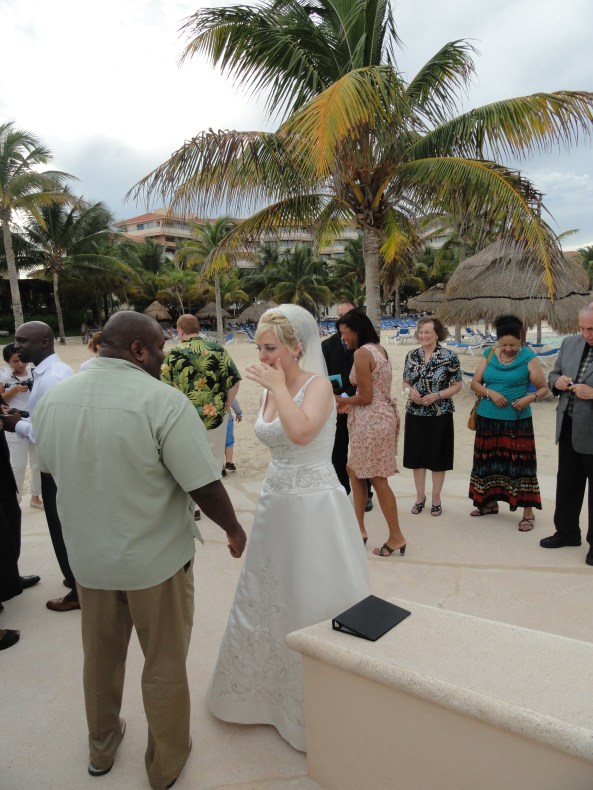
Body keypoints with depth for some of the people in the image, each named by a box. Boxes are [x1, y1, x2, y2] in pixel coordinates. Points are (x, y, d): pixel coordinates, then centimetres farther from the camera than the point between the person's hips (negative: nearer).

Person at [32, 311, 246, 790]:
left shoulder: (53, 400, -6)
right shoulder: (163, 401, -24)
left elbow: (51, 468, 10)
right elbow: (205, 486, -22)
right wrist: (234, 530, -3)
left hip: (89, 556, 5)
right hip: (157, 557, -5)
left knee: (101, 658, 26)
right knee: (165, 664, 16)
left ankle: (102, 749, 48)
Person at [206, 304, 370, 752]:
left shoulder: (317, 385, -16)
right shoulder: (272, 388, 6)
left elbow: (300, 432, -35)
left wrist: (279, 387, -25)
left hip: (314, 506, -8)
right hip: (276, 503, 8)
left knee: (314, 601, 6)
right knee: (267, 595, 20)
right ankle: (265, 686, 44)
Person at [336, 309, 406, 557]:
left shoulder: (361, 353, -16)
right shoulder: (380, 349, 12)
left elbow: (366, 397, -18)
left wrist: (344, 401, -1)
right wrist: (351, 404, 13)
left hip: (372, 420, -10)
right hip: (383, 414, 10)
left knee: (377, 479, 1)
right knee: (355, 471, 17)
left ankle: (396, 538, 13)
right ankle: (359, 529, 25)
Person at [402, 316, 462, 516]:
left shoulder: (449, 356, -8)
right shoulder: (411, 356, 3)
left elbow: (457, 385, -4)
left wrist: (437, 396, -18)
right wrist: (411, 391, -11)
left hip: (440, 415, -3)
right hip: (415, 414, 3)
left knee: (438, 457, 7)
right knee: (417, 456, 10)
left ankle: (436, 498, 23)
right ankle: (420, 496, 26)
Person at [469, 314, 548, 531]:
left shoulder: (529, 359, -6)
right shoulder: (489, 355, 4)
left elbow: (544, 388, -2)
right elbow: (474, 383, 6)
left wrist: (530, 398, -22)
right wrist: (491, 393, -12)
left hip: (517, 421, -4)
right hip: (488, 419, 4)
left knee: (520, 463, -3)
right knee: (489, 461, 12)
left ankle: (528, 513, 6)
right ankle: (490, 503, 30)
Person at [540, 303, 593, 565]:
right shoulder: (570, 343, 4)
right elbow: (553, 375, 14)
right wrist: (558, 382, -7)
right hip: (568, 428, 6)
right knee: (566, 483, 18)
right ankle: (567, 531, 34)